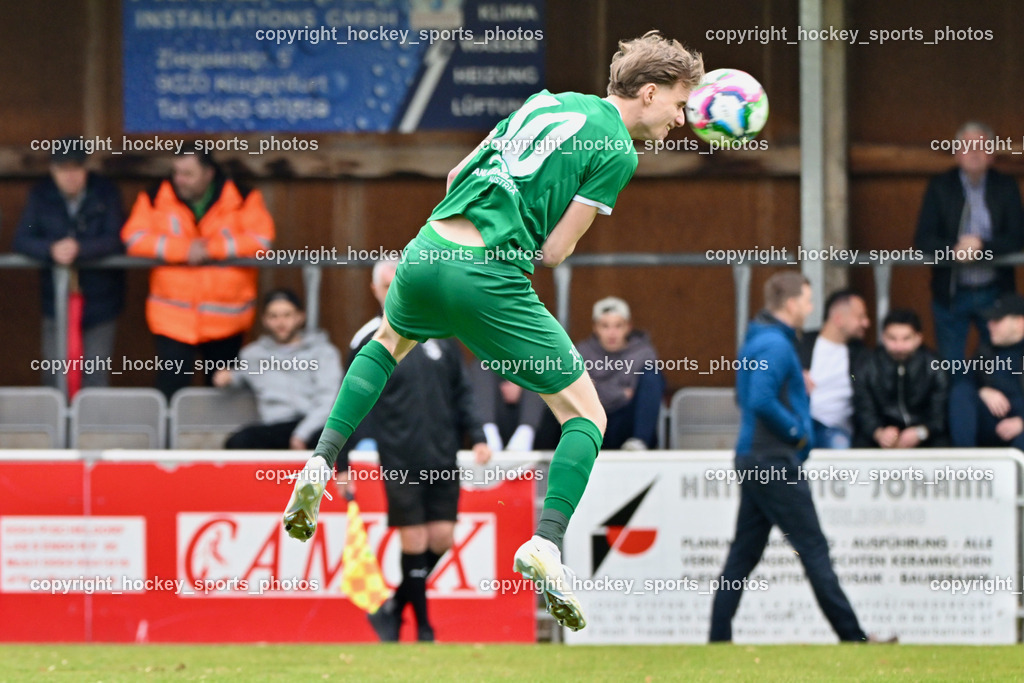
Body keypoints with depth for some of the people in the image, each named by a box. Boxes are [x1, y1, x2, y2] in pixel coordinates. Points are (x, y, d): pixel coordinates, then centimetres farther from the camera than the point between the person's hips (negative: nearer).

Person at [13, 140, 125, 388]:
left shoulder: (106, 193, -8)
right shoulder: (40, 196, -3)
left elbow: (115, 240, -15)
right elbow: (21, 241, -8)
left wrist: (79, 248, -32)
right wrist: (51, 249, -28)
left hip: (100, 301, -1)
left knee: (96, 378, 4)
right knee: (55, 378, 5)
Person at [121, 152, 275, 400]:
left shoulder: (243, 200, -3)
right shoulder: (156, 200, 1)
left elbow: (261, 240, -13)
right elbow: (134, 238, -9)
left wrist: (211, 249, -17)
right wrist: (183, 249, -19)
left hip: (225, 321, 0)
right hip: (173, 321, 0)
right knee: (171, 390, -9)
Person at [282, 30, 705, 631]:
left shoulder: (549, 103, 18)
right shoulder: (617, 152, -3)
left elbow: (456, 173, 24)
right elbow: (554, 252, -6)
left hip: (428, 250, 7)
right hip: (489, 283, -6)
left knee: (390, 340, 39)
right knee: (586, 415, 5)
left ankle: (321, 463, 27)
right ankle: (546, 542, -14)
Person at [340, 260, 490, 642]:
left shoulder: (438, 334, 9)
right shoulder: (367, 342, -2)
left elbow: (461, 393, 15)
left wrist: (477, 436, 4)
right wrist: (344, 465, -3)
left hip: (443, 460, 4)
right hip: (399, 463, -4)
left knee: (442, 538, 1)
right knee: (414, 542, -4)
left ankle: (393, 606, 20)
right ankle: (422, 624, 8)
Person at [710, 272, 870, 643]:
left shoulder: (758, 339, 16)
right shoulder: (776, 345, -16)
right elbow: (762, 401, -27)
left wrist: (799, 391, 14)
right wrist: (797, 431, -14)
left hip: (753, 460, 10)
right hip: (775, 464, -10)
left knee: (744, 553, 9)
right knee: (813, 548, -5)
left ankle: (719, 638, 7)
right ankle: (851, 636, -2)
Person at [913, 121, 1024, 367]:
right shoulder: (940, 187, 1)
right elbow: (923, 240, -4)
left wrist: (982, 247, -21)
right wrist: (953, 251, -23)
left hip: (995, 292, 0)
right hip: (951, 295, 0)